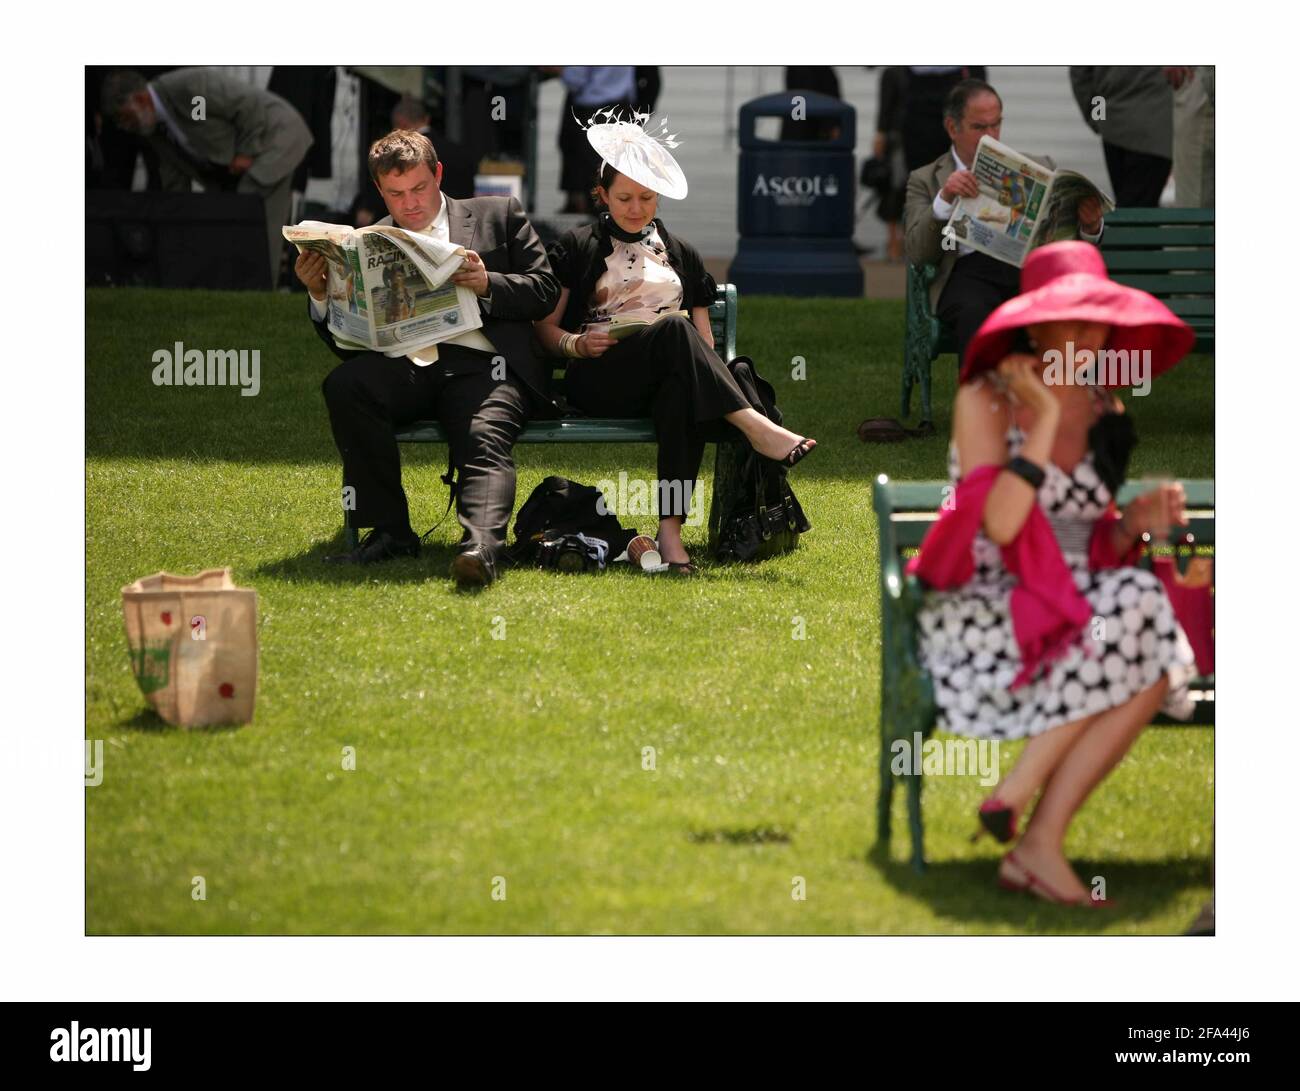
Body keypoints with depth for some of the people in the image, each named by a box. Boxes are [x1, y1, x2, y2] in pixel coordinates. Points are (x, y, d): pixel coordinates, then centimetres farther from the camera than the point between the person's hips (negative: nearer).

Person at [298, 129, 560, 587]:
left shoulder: (499, 215, 18)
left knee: (485, 442, -33)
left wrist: (487, 284, -8)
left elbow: (545, 291, 10)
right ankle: (389, 531, -22)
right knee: (344, 385, -29)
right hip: (404, 369, 2)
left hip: (481, 363, -2)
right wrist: (320, 295, -4)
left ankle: (481, 547, -60)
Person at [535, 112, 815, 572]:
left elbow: (704, 340, 22)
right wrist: (578, 344, -11)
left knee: (682, 387, -39)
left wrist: (706, 366, -2)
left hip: (666, 376, 2)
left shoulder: (681, 254, 25)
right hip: (599, 380, -2)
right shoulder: (577, 248, 16)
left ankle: (671, 525, -49)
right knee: (673, 328, -35)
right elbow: (545, 328, 11)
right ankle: (755, 427, -44)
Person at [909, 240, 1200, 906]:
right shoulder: (986, 400, -7)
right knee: (1131, 607, -31)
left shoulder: (1106, 412, 11)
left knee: (1154, 662, -27)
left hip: (1075, 612, 6)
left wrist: (1135, 523, -4)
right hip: (979, 612, -6)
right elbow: (998, 525, -20)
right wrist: (1045, 417, -17)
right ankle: (1019, 797, -22)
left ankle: (1036, 847, -26)